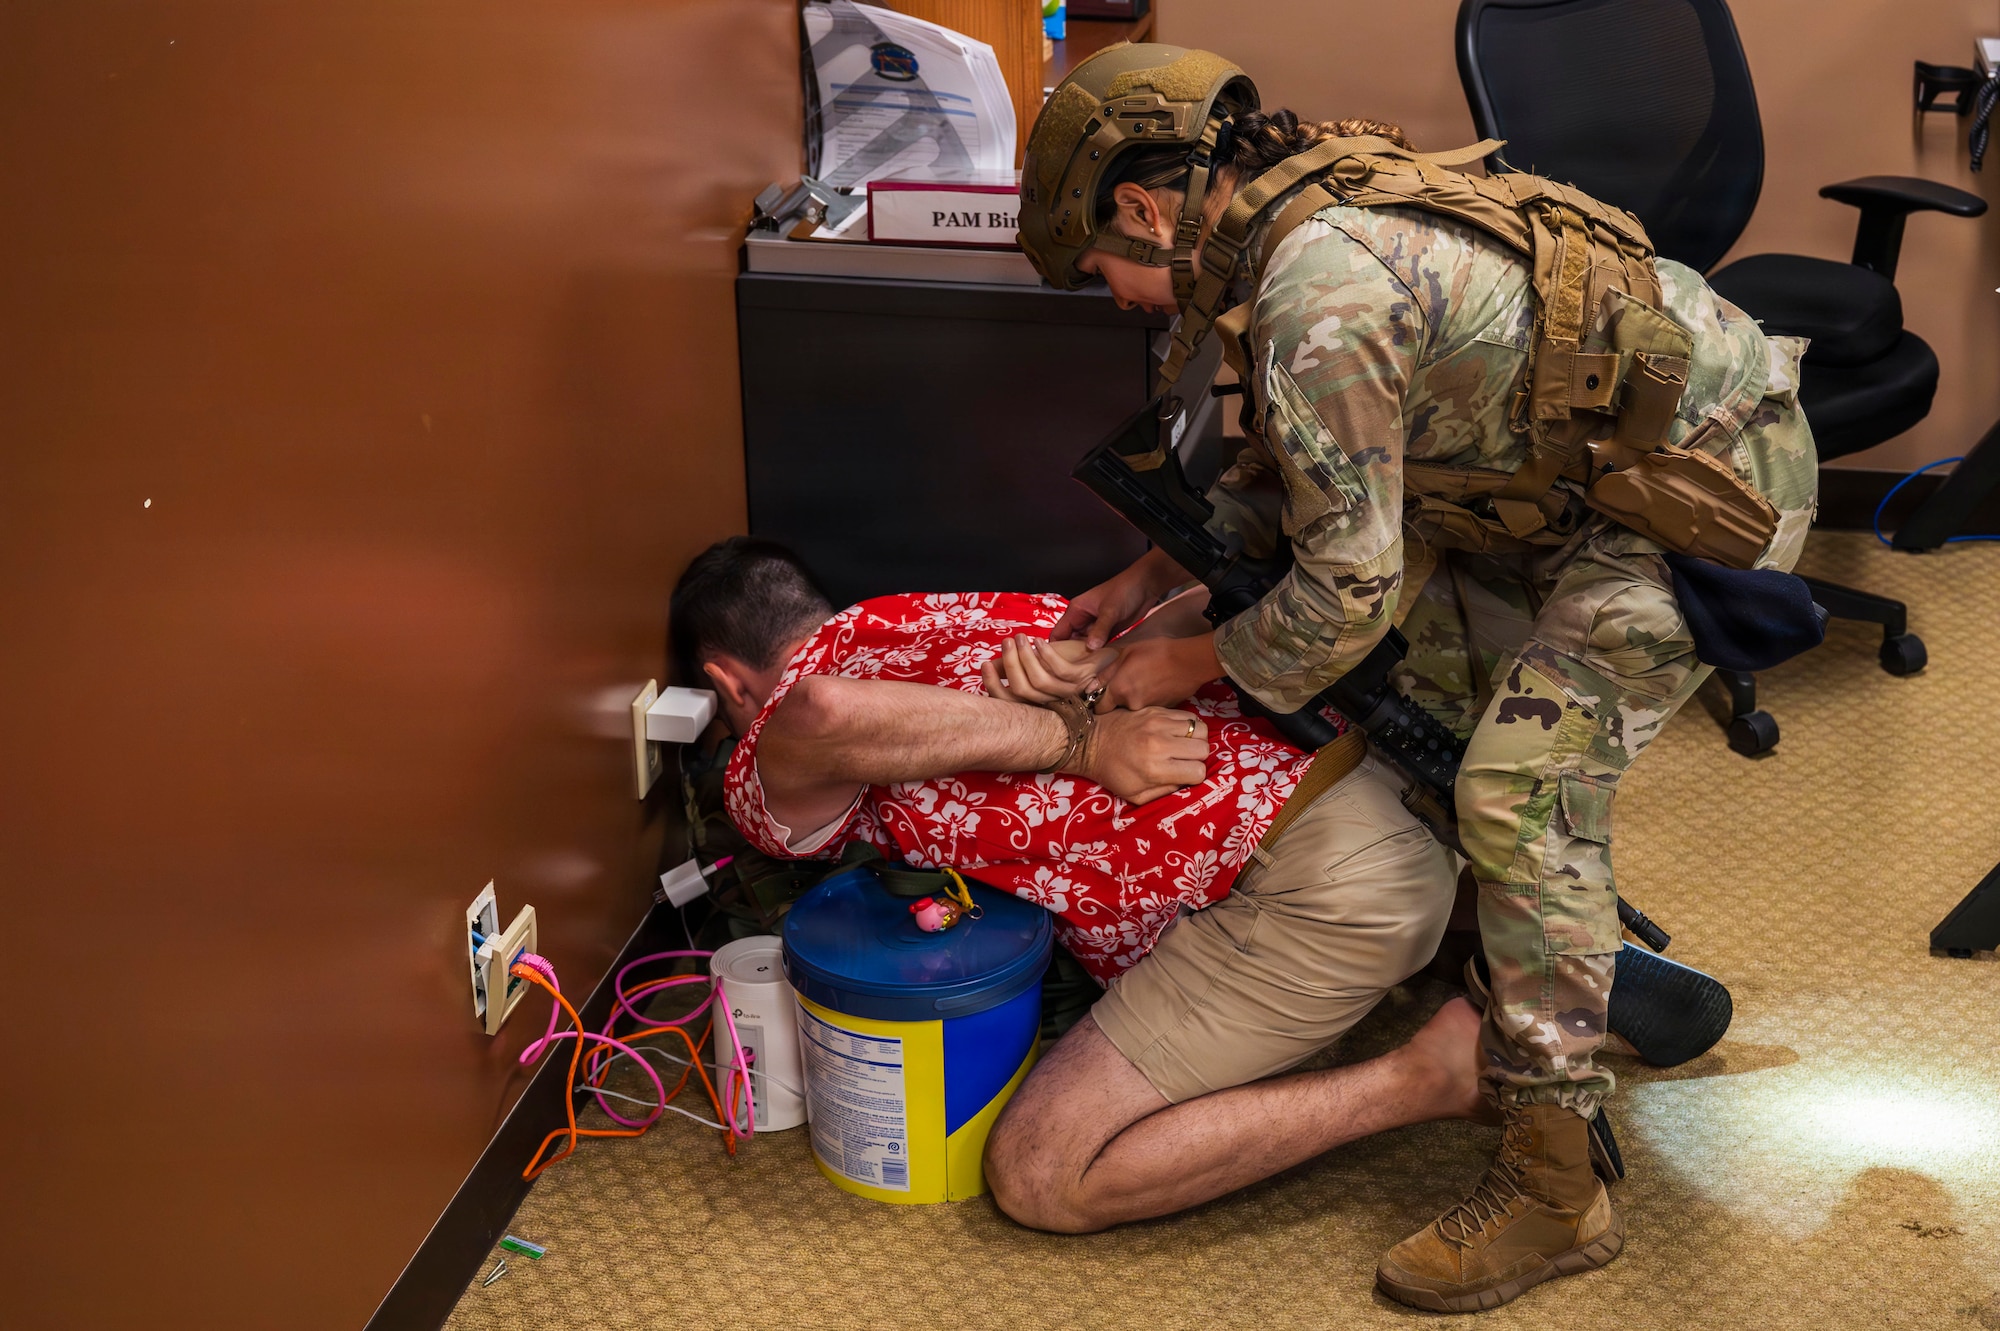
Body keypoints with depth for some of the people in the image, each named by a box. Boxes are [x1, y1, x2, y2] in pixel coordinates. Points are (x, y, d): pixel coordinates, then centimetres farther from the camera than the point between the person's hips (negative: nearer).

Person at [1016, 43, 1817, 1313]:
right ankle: (1566, 908, 33)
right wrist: (1155, 573, 14)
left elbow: (1344, 589, -21)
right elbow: (1299, 467, 19)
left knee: (1526, 781, -13)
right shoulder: (1310, 201, 5)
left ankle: (1557, 1189, -4)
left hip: (1712, 484, -10)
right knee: (1430, 612, 20)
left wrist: (1192, 665, -6)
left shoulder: (1316, 298, -25)